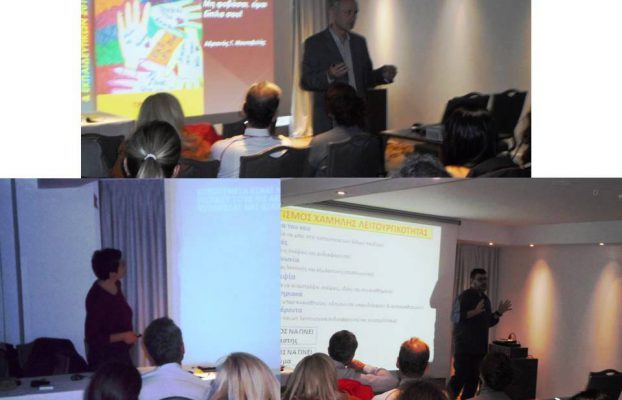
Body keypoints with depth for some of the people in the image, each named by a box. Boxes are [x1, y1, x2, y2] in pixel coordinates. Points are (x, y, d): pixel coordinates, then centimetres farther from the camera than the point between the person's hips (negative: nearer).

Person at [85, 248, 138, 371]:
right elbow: (92, 338, -22)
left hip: (121, 355, 8)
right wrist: (122, 336, -19)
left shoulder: (115, 286, 0)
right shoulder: (96, 299, -24)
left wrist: (129, 335, 8)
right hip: (104, 360, -8)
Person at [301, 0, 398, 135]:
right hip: (328, 121, -5)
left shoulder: (359, 41, 12)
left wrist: (384, 74, -3)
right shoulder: (314, 43, -4)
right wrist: (329, 76, -25)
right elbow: (305, 82, -8)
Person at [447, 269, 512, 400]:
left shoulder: (485, 299, 15)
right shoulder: (464, 296, -9)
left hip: (480, 347, 7)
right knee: (460, 377, -8)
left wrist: (499, 313, 8)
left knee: (473, 379, 7)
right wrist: (475, 312, -28)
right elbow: (455, 317, -19)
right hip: (464, 346, -7)